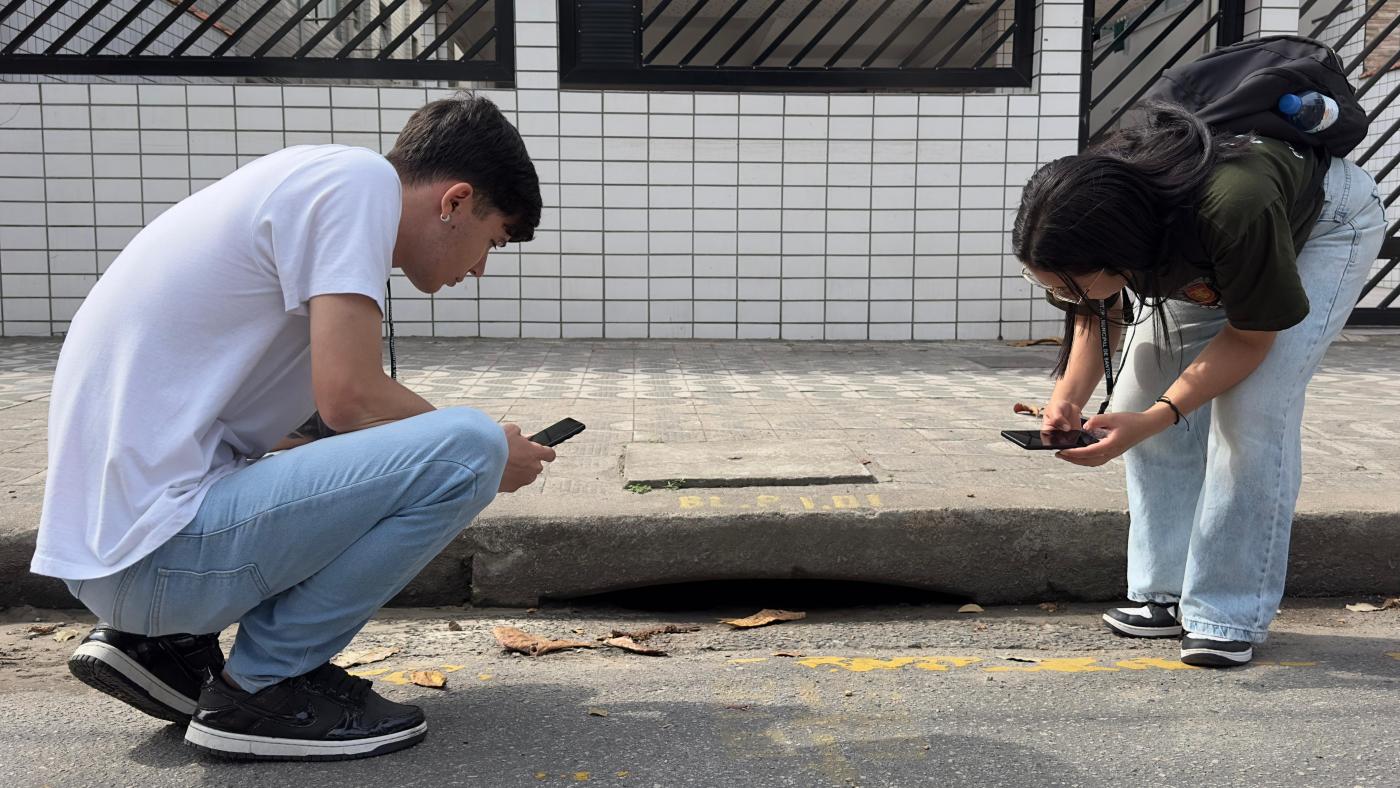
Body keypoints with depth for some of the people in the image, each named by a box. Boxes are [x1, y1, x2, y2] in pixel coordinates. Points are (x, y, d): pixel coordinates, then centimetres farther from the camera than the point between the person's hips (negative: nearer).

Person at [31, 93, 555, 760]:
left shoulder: (306, 182, 19)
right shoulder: (360, 178, -9)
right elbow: (350, 400, -18)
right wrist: (489, 454, -1)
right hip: (156, 547, -10)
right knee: (467, 448, -17)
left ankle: (163, 641, 13)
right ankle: (264, 686, -4)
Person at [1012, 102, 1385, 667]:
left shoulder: (1235, 208, -45)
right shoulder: (1086, 208, -29)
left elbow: (1252, 336, -28)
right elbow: (1099, 317, -9)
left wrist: (1156, 418, -37)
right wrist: (1069, 396, -28)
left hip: (1328, 223, -5)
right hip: (1196, 256, 6)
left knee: (1253, 407, -22)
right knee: (1138, 396, -7)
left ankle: (1231, 615, -10)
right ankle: (1169, 594, 4)